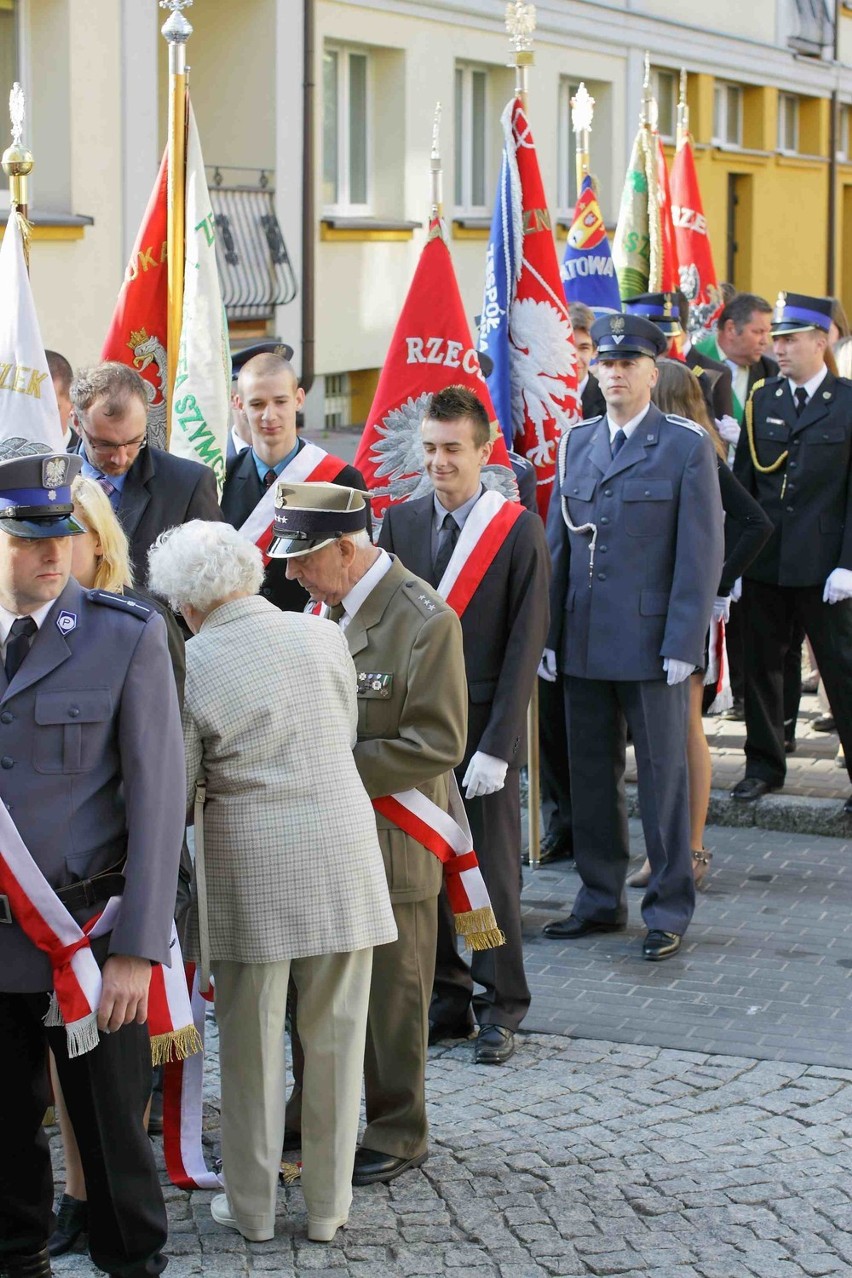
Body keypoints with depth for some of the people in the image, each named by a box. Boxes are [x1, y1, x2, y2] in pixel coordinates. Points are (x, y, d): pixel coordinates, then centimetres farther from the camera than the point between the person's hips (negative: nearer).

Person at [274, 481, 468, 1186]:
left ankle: (399, 1133, 20)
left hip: (390, 843, -7)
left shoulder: (425, 621, -18)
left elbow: (439, 743, -20)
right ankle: (313, 1115, 33)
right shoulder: (327, 606, 6)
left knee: (391, 993, 6)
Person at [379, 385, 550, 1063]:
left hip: (484, 731, -4)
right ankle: (447, 998, 20)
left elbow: (525, 645, -8)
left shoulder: (520, 531, -6)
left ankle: (500, 1008, 14)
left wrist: (496, 747, -14)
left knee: (491, 872, 2)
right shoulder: (401, 522, 6)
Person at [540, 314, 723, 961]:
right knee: (592, 775, 11)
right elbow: (558, 543, 12)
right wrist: (549, 633, 7)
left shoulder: (687, 445, -5)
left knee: (663, 776, 4)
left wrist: (682, 643, -13)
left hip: (652, 645, -5)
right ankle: (601, 899, 23)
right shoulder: (577, 443, 11)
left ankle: (669, 908, 14)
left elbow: (701, 552, -8)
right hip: (585, 642, 5)